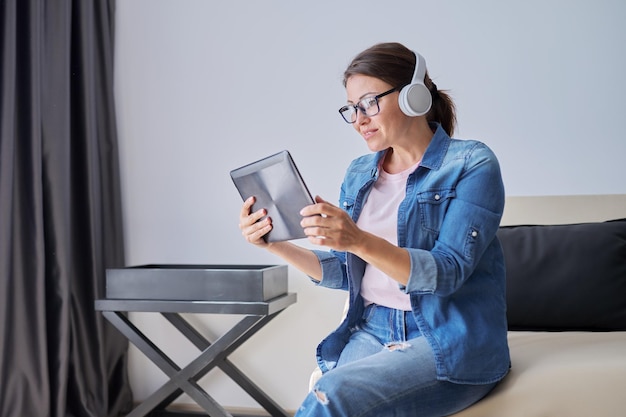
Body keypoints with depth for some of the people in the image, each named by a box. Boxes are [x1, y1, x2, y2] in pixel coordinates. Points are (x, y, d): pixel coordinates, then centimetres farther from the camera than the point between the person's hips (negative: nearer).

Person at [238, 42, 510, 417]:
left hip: (451, 344, -4)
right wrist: (276, 244, -1)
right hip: (371, 332, 5)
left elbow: (447, 272, -16)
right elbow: (341, 272, 15)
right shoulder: (359, 174, 12)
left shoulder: (471, 164, -6)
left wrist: (359, 241, -29)